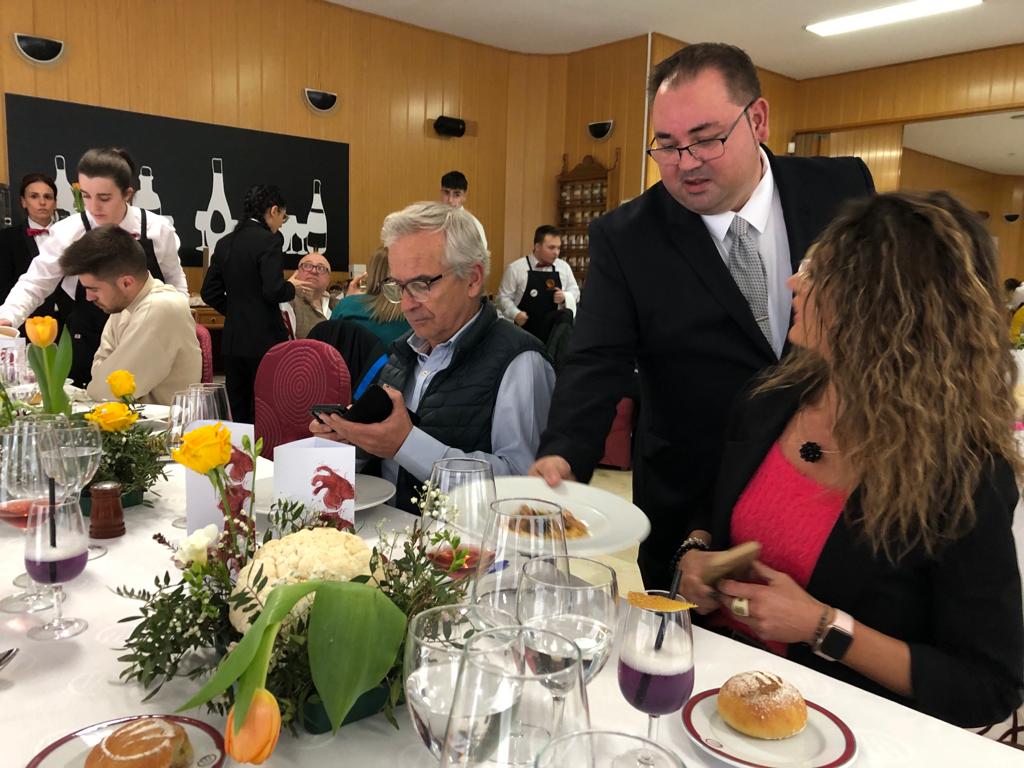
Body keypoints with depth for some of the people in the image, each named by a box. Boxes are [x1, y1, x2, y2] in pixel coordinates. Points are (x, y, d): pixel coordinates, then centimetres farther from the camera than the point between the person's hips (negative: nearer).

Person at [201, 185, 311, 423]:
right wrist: (292, 286, -1)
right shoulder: (270, 240, -11)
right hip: (264, 339, -6)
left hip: (233, 340, 7)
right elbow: (273, 291, -20)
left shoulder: (225, 243, 9)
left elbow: (210, 293, 9)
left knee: (238, 415, 13)